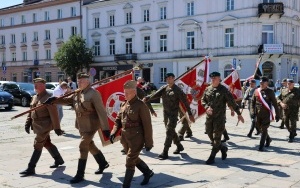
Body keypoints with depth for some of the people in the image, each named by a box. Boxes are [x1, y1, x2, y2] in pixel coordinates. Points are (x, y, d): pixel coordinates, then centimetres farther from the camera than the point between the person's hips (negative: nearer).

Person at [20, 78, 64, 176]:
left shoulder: (48, 97, -16)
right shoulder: (35, 97, 10)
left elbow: (54, 114, -18)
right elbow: (31, 111, 17)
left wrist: (57, 128, -19)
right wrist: (28, 123, 11)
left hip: (45, 125, -9)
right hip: (37, 125, 9)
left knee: (37, 146, -7)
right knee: (47, 143, 18)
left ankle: (31, 168, -3)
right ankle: (59, 160, 34)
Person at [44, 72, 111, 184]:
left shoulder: (94, 94, -18)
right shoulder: (77, 93, 7)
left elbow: (101, 112, -21)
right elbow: (66, 100, 17)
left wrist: (105, 128, -24)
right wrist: (54, 99, -2)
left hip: (90, 125, -9)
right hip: (81, 125, 9)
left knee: (83, 147, -8)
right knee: (90, 145, 20)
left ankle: (80, 175, 0)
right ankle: (103, 163, 39)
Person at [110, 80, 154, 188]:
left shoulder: (141, 105, -14)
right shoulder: (124, 104, 7)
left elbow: (147, 125, -13)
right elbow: (118, 120, 15)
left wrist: (148, 143, -12)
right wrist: (114, 132, 0)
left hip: (136, 139, -7)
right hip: (125, 138, 8)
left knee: (130, 162, -4)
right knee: (134, 159, 20)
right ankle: (148, 173, 43)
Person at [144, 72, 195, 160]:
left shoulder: (177, 90, -10)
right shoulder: (164, 88, 6)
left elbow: (185, 102, -9)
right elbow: (156, 94, -7)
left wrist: (190, 114, -11)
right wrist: (147, 98, -25)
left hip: (173, 113, -6)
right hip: (165, 113, 7)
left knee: (169, 132, -9)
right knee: (171, 131, 17)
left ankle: (165, 152, -7)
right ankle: (179, 146, 36)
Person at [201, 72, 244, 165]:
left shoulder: (224, 90, -6)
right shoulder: (208, 89, 7)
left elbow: (232, 102, -5)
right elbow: (203, 100, 12)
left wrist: (239, 114, -5)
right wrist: (207, 107, -9)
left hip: (219, 117, -5)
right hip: (209, 116, 5)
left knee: (216, 137, -3)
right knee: (210, 135, 11)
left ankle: (212, 157, 5)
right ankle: (223, 148, 34)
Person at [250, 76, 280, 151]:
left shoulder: (270, 92, -5)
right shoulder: (256, 91, 4)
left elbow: (275, 104, -3)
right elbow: (252, 102, 7)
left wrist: (277, 115, -4)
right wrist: (252, 111, -6)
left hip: (266, 114, -4)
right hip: (258, 114, 4)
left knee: (264, 130, -5)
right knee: (260, 129, 16)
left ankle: (261, 146, 1)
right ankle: (268, 139, 41)